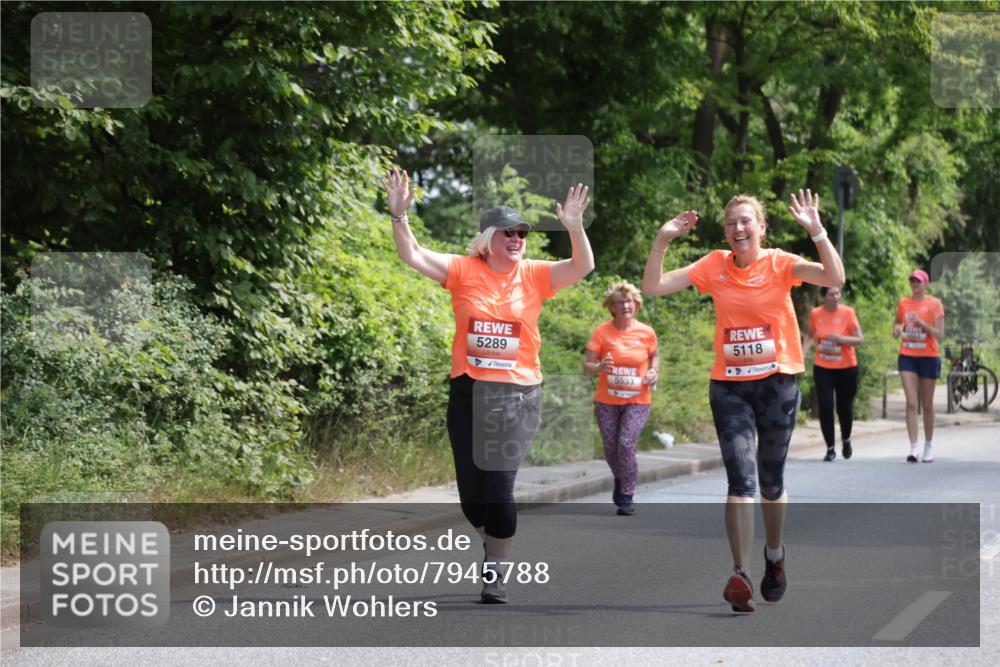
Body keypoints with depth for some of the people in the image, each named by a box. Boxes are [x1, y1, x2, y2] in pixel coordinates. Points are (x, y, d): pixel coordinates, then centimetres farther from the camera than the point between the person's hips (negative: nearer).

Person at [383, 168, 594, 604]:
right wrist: (399, 215, -19)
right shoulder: (464, 271, 0)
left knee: (498, 486, -9)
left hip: (517, 395, -1)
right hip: (469, 392, 1)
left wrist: (574, 227, -24)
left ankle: (495, 573, 5)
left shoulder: (534, 276, 1)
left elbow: (583, 267, -9)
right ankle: (495, 544, 36)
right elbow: (412, 256, -5)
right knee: (470, 489, 6)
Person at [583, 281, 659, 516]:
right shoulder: (602, 332, -6)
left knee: (626, 444, -17)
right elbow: (587, 366, -5)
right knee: (611, 449, 7)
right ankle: (620, 480, 41)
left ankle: (626, 497, -4)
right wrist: (599, 367, -27)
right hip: (607, 401, 1)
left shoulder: (646, 332, -2)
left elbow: (655, 355, 17)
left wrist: (654, 372, -3)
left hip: (638, 401, -1)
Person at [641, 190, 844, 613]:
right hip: (729, 385, 0)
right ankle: (741, 574, -21)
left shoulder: (780, 264, -5)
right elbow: (653, 287, -2)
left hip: (777, 382, 0)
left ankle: (774, 556, 39)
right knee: (741, 477, -14)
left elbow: (834, 278, -20)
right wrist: (662, 241, -13)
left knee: (771, 480, 13)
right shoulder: (715, 266, 0)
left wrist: (817, 232, -29)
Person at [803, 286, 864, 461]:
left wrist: (840, 338, -25)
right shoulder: (815, 314, -1)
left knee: (844, 407, 8)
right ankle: (830, 448, 5)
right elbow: (810, 336, 14)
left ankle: (846, 440, 35)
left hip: (846, 368, -1)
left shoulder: (848, 312, -8)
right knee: (825, 407, -6)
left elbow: (859, 339, -9)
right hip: (822, 368, 1)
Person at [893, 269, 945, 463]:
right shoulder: (903, 303, 7)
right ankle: (913, 448, -14)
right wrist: (896, 329, 0)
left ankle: (928, 446, 21)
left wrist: (922, 323, -20)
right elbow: (897, 323, 23)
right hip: (907, 357, 2)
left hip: (929, 357, -2)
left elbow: (939, 334, -7)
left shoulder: (934, 304, -3)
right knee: (911, 403, -9)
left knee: (927, 405, 8)